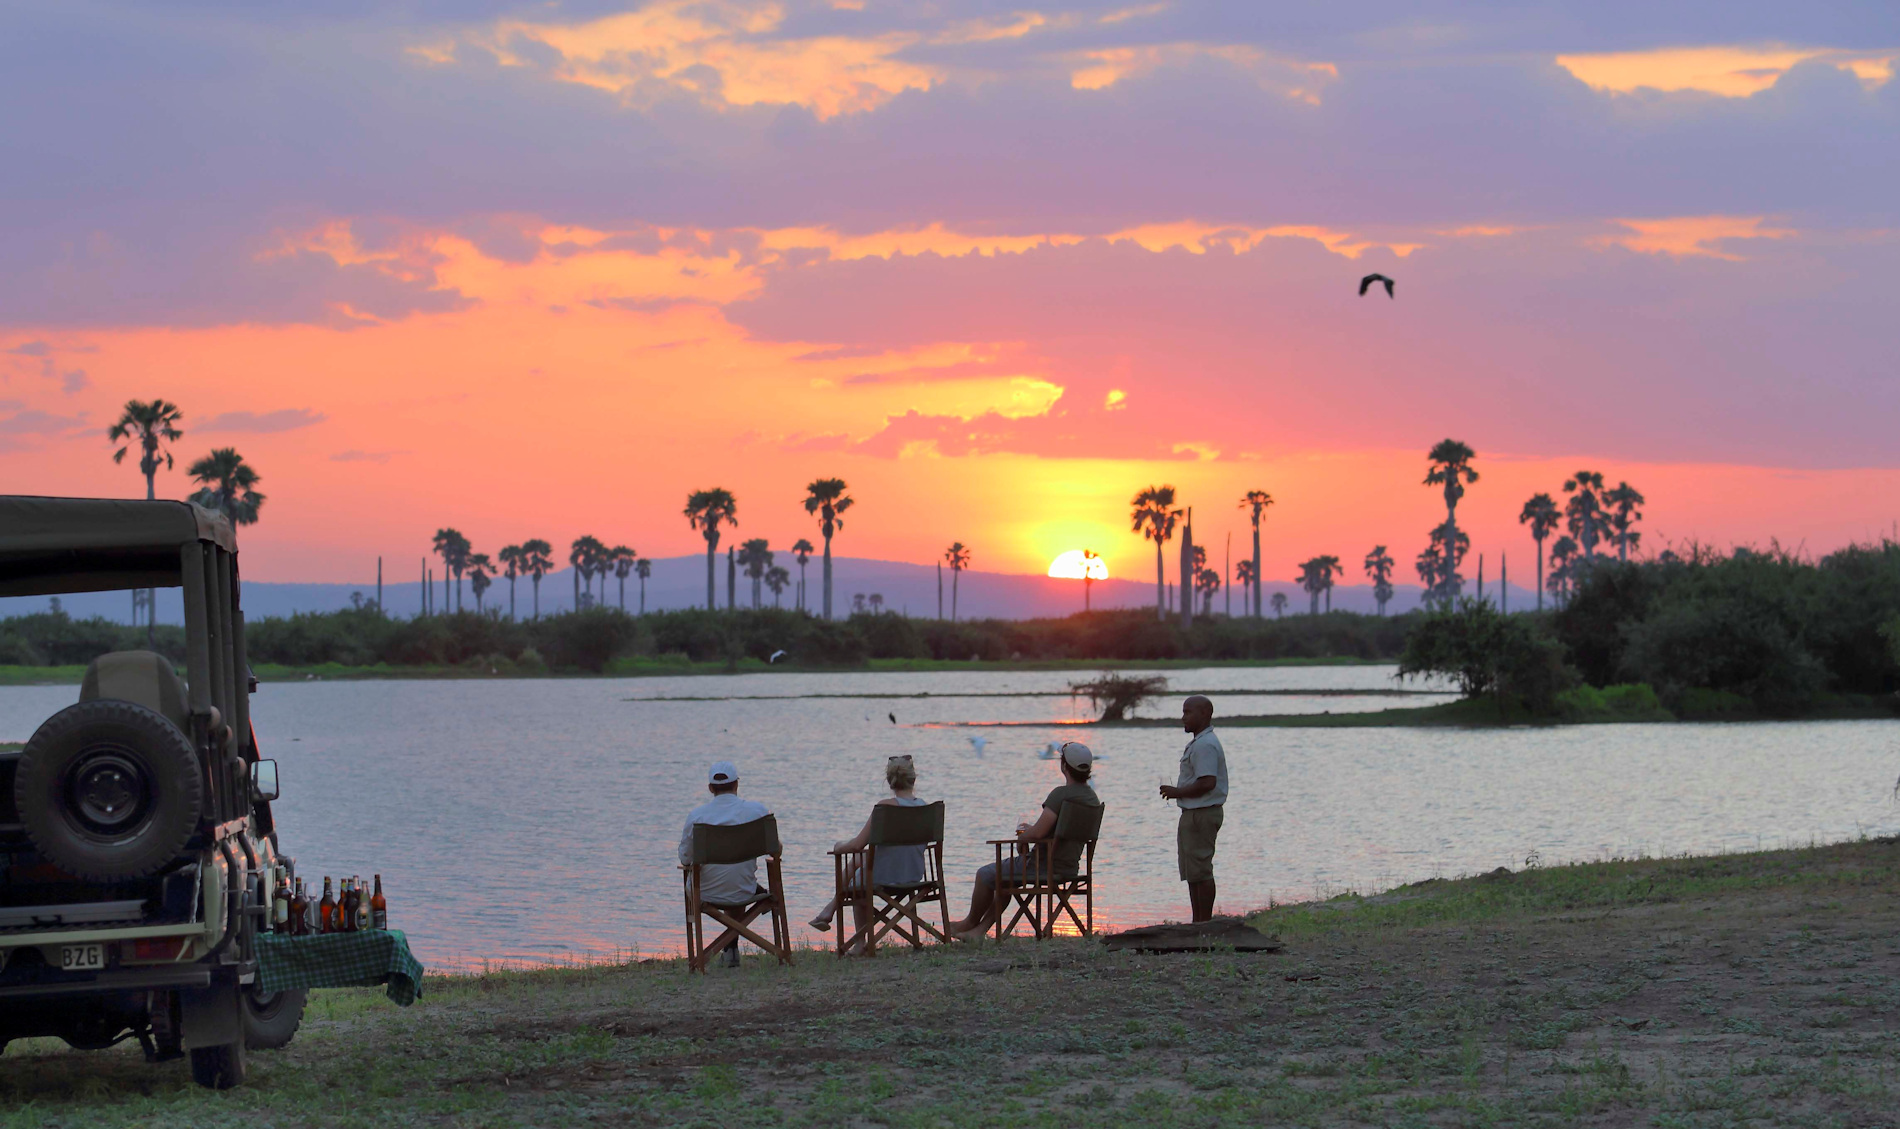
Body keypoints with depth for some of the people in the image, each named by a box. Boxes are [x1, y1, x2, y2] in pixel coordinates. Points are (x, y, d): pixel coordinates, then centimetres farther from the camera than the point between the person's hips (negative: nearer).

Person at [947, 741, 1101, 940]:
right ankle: (980, 929, 28)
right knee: (1007, 873, 30)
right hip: (1069, 868, 9)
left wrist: (1022, 836, -4)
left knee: (986, 874, 11)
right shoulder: (1092, 797, 5)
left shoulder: (1061, 794, -22)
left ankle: (971, 922, 33)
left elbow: (1037, 834, -26)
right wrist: (1032, 830, 15)